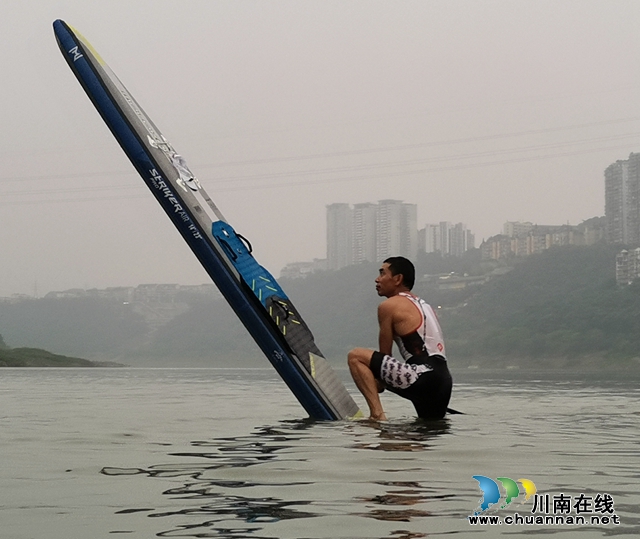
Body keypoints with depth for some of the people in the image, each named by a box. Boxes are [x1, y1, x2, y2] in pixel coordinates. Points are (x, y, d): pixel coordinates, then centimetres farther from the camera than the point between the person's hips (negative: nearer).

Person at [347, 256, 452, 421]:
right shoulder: (424, 306, 26)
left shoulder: (389, 305, 2)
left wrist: (379, 382, 20)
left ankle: (377, 413, -16)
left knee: (355, 356, -6)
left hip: (423, 376, -8)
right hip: (444, 381, 8)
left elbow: (384, 355, 4)